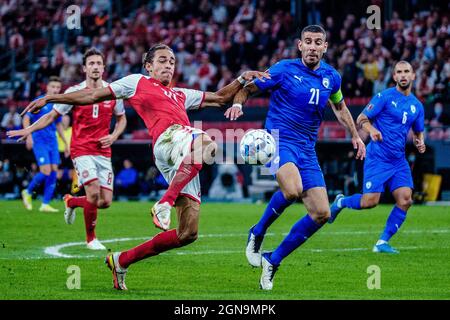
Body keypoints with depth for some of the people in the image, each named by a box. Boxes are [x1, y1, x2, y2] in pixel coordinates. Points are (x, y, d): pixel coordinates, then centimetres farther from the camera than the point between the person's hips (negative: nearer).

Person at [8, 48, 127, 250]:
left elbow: (121, 118, 20)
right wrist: (29, 130, -7)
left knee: (105, 201, -2)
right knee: (93, 193, -20)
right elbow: (52, 116, 4)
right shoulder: (74, 92, -3)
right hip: (81, 150, -3)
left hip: (103, 152, 4)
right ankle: (90, 238, 1)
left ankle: (71, 202, 30)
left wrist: (114, 136, 1)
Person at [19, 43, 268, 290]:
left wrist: (243, 79, 28)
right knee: (205, 142, -42)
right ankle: (164, 204, -41)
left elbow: (220, 97, 44)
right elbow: (93, 96, 22)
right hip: (168, 138, -6)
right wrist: (49, 99, 21)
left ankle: (121, 261, 12)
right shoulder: (137, 83, 21)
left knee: (187, 234, -1)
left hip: (187, 162, 6)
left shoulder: (181, 95, 37)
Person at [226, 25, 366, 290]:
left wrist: (355, 135, 26)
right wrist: (237, 103, -20)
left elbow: (340, 106, 29)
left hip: (307, 150, 6)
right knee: (293, 190, -36)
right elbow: (248, 88, 1)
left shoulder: (332, 77, 9)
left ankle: (273, 261, 9)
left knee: (321, 214, -5)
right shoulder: (284, 70, -6)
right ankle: (257, 233, -9)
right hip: (279, 140, -6)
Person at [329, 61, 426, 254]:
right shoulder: (385, 97, -5)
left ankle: (382, 243, 0)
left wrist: (420, 143, 1)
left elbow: (418, 132, 24)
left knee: (405, 200, -11)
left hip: (399, 160, 5)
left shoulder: (417, 105, 11)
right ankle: (341, 202, 19)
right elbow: (361, 119, -4)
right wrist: (371, 130, -25)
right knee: (370, 201, -14)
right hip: (378, 157, -5)